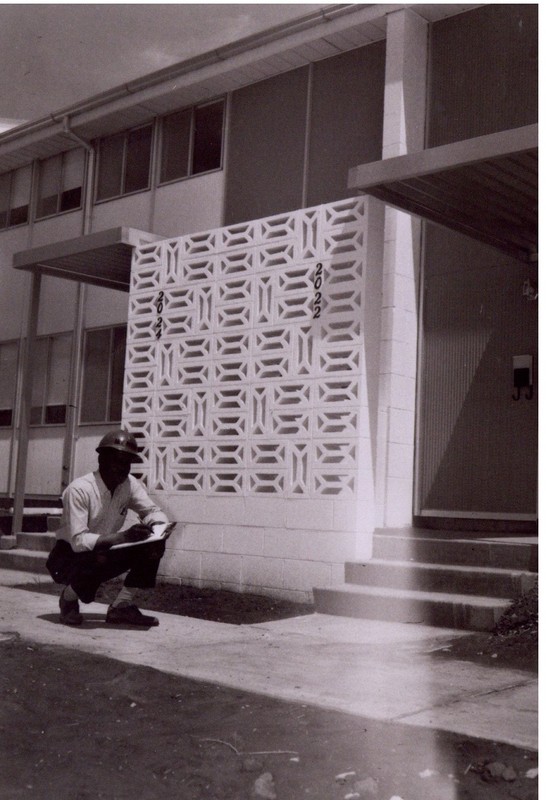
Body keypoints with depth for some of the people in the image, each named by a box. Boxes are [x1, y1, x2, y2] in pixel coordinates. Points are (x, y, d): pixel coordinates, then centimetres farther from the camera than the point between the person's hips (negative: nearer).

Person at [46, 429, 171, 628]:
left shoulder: (130, 484, -8)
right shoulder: (79, 490, -26)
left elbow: (152, 511, -1)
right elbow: (78, 541, -32)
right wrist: (122, 536, -44)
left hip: (104, 551, 6)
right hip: (69, 557, -6)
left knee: (151, 544, -15)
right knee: (97, 560, -38)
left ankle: (122, 605, -7)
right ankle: (69, 597, -4)